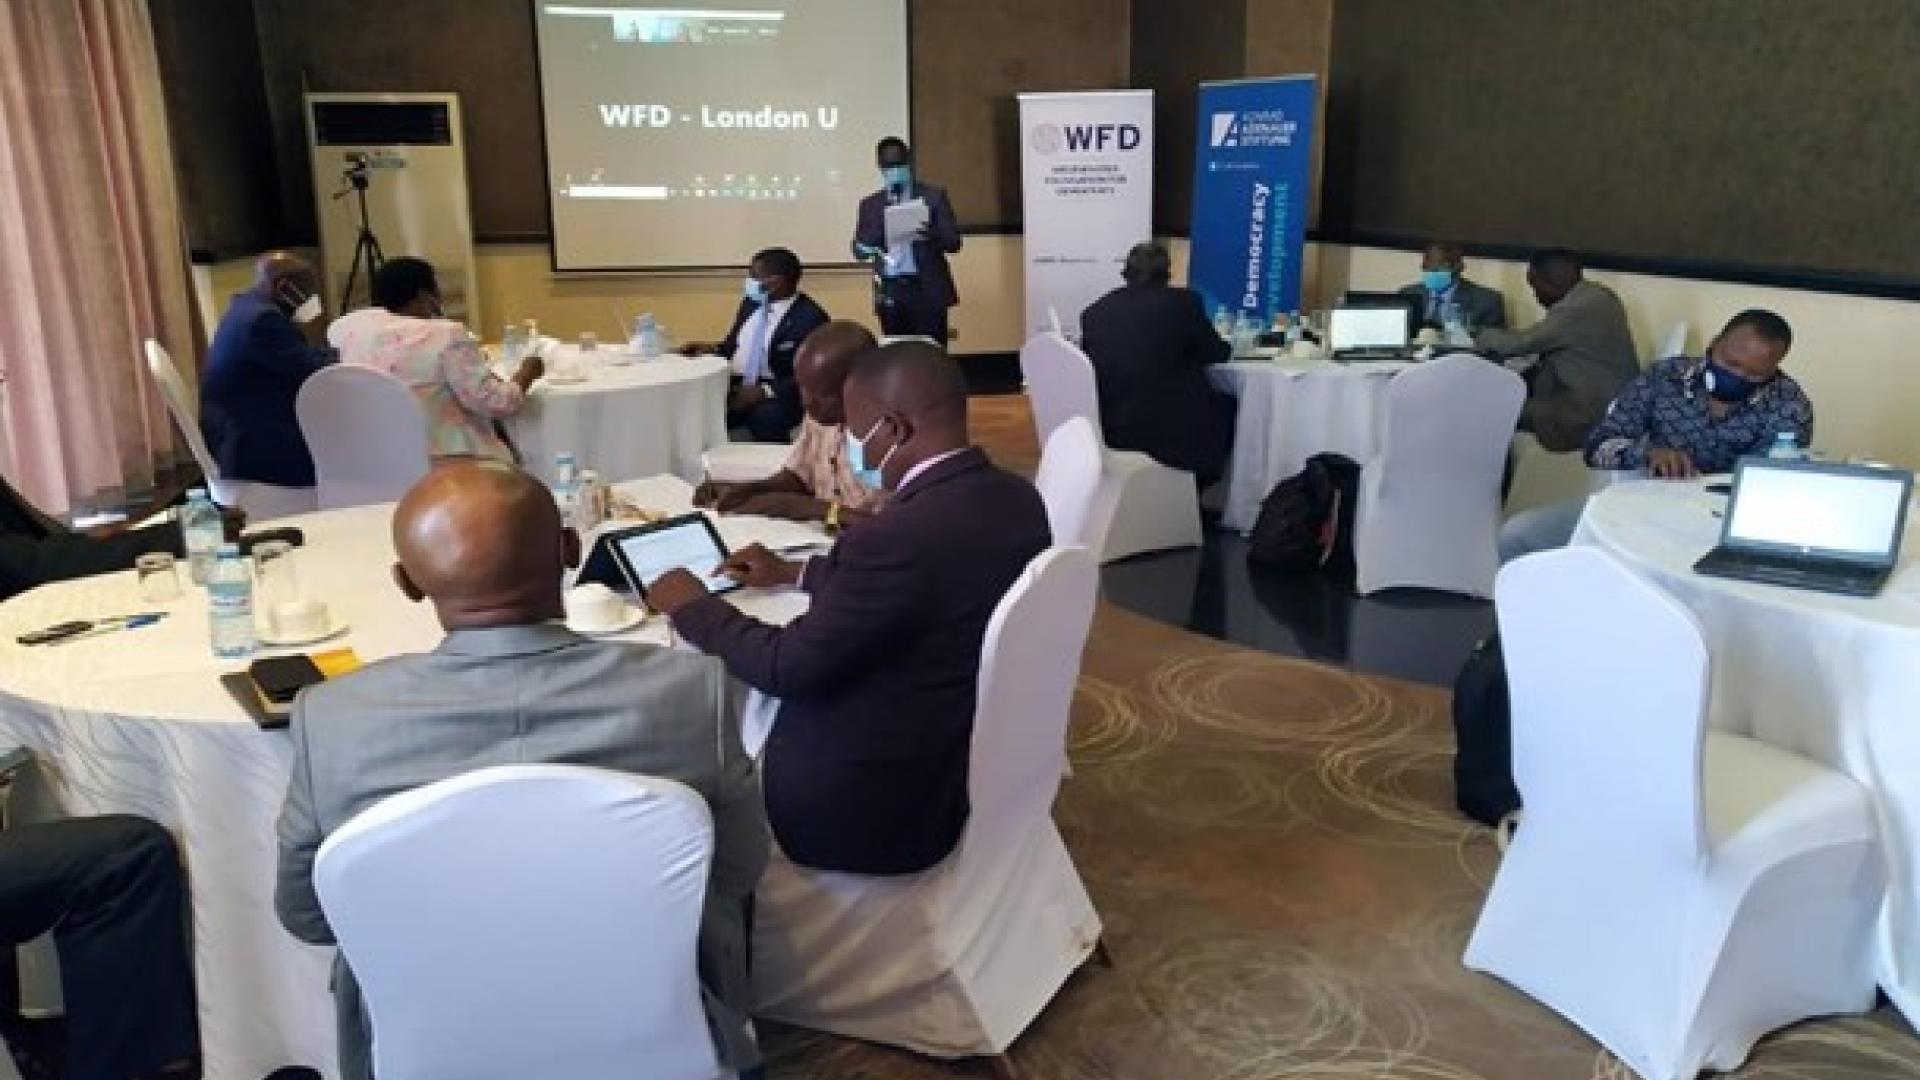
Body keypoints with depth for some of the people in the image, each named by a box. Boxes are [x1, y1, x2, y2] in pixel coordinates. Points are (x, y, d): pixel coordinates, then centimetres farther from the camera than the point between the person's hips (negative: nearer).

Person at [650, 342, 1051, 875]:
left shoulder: (903, 533, -30)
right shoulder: (1014, 497, -4)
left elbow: (790, 668, -19)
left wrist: (692, 607, -2)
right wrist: (796, 573, 22)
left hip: (882, 805, -8)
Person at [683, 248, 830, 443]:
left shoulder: (810, 318, -10)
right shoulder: (751, 303, 12)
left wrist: (764, 391, -24)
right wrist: (713, 351, 2)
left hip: (778, 395, -6)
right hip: (736, 387, 6)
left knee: (766, 416, -39)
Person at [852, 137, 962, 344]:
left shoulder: (933, 196, 5)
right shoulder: (870, 204, 12)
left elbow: (954, 241, -1)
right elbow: (859, 249, 7)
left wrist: (931, 235, -22)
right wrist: (868, 249, -16)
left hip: (928, 291, -2)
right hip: (890, 293, 2)